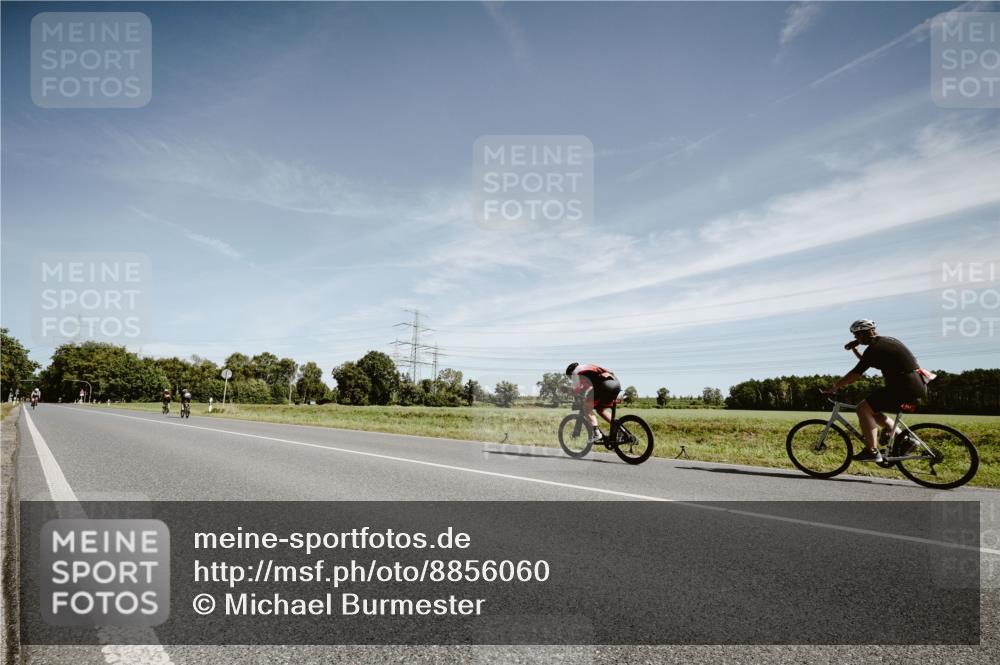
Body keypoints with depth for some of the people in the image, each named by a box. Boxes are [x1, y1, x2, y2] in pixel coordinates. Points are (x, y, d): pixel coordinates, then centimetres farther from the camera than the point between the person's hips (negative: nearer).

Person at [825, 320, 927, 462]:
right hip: (917, 386, 10)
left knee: (863, 408, -10)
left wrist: (835, 387, -5)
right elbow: (866, 362, 30)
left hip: (905, 388, -10)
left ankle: (872, 451, -12)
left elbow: (856, 374, -14)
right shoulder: (886, 341, 16)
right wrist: (855, 349, 21)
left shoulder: (874, 348, -13)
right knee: (872, 410, 18)